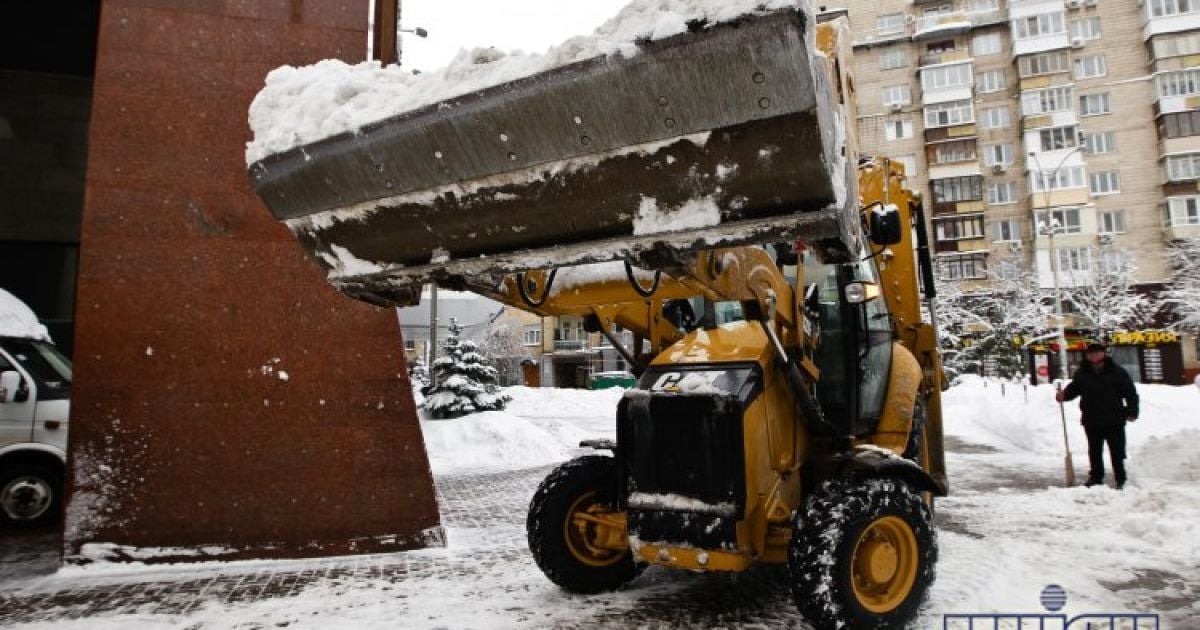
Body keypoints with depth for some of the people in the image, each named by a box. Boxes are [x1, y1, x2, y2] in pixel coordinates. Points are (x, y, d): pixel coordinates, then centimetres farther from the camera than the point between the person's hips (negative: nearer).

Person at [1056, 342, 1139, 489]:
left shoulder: (1117, 372, -4)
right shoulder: (1082, 372, 5)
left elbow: (1131, 393, -3)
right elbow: (1073, 389, 12)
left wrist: (1132, 412, -9)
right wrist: (1064, 395, -10)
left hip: (1114, 420, -3)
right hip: (1091, 421, 3)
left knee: (1117, 451, 5)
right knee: (1094, 451, 12)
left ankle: (1120, 479, 16)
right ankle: (1096, 477, 22)